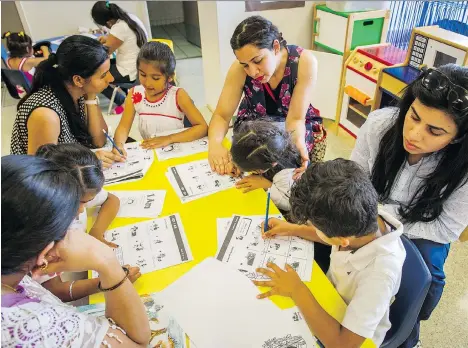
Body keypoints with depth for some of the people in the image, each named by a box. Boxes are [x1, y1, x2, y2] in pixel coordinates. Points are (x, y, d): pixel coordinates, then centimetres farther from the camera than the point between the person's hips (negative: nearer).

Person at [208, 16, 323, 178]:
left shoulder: (305, 62, -29)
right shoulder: (239, 69, -26)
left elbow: (295, 118, -27)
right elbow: (221, 115, -21)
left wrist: (298, 144, -49)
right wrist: (214, 144, -43)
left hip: (296, 126, 0)